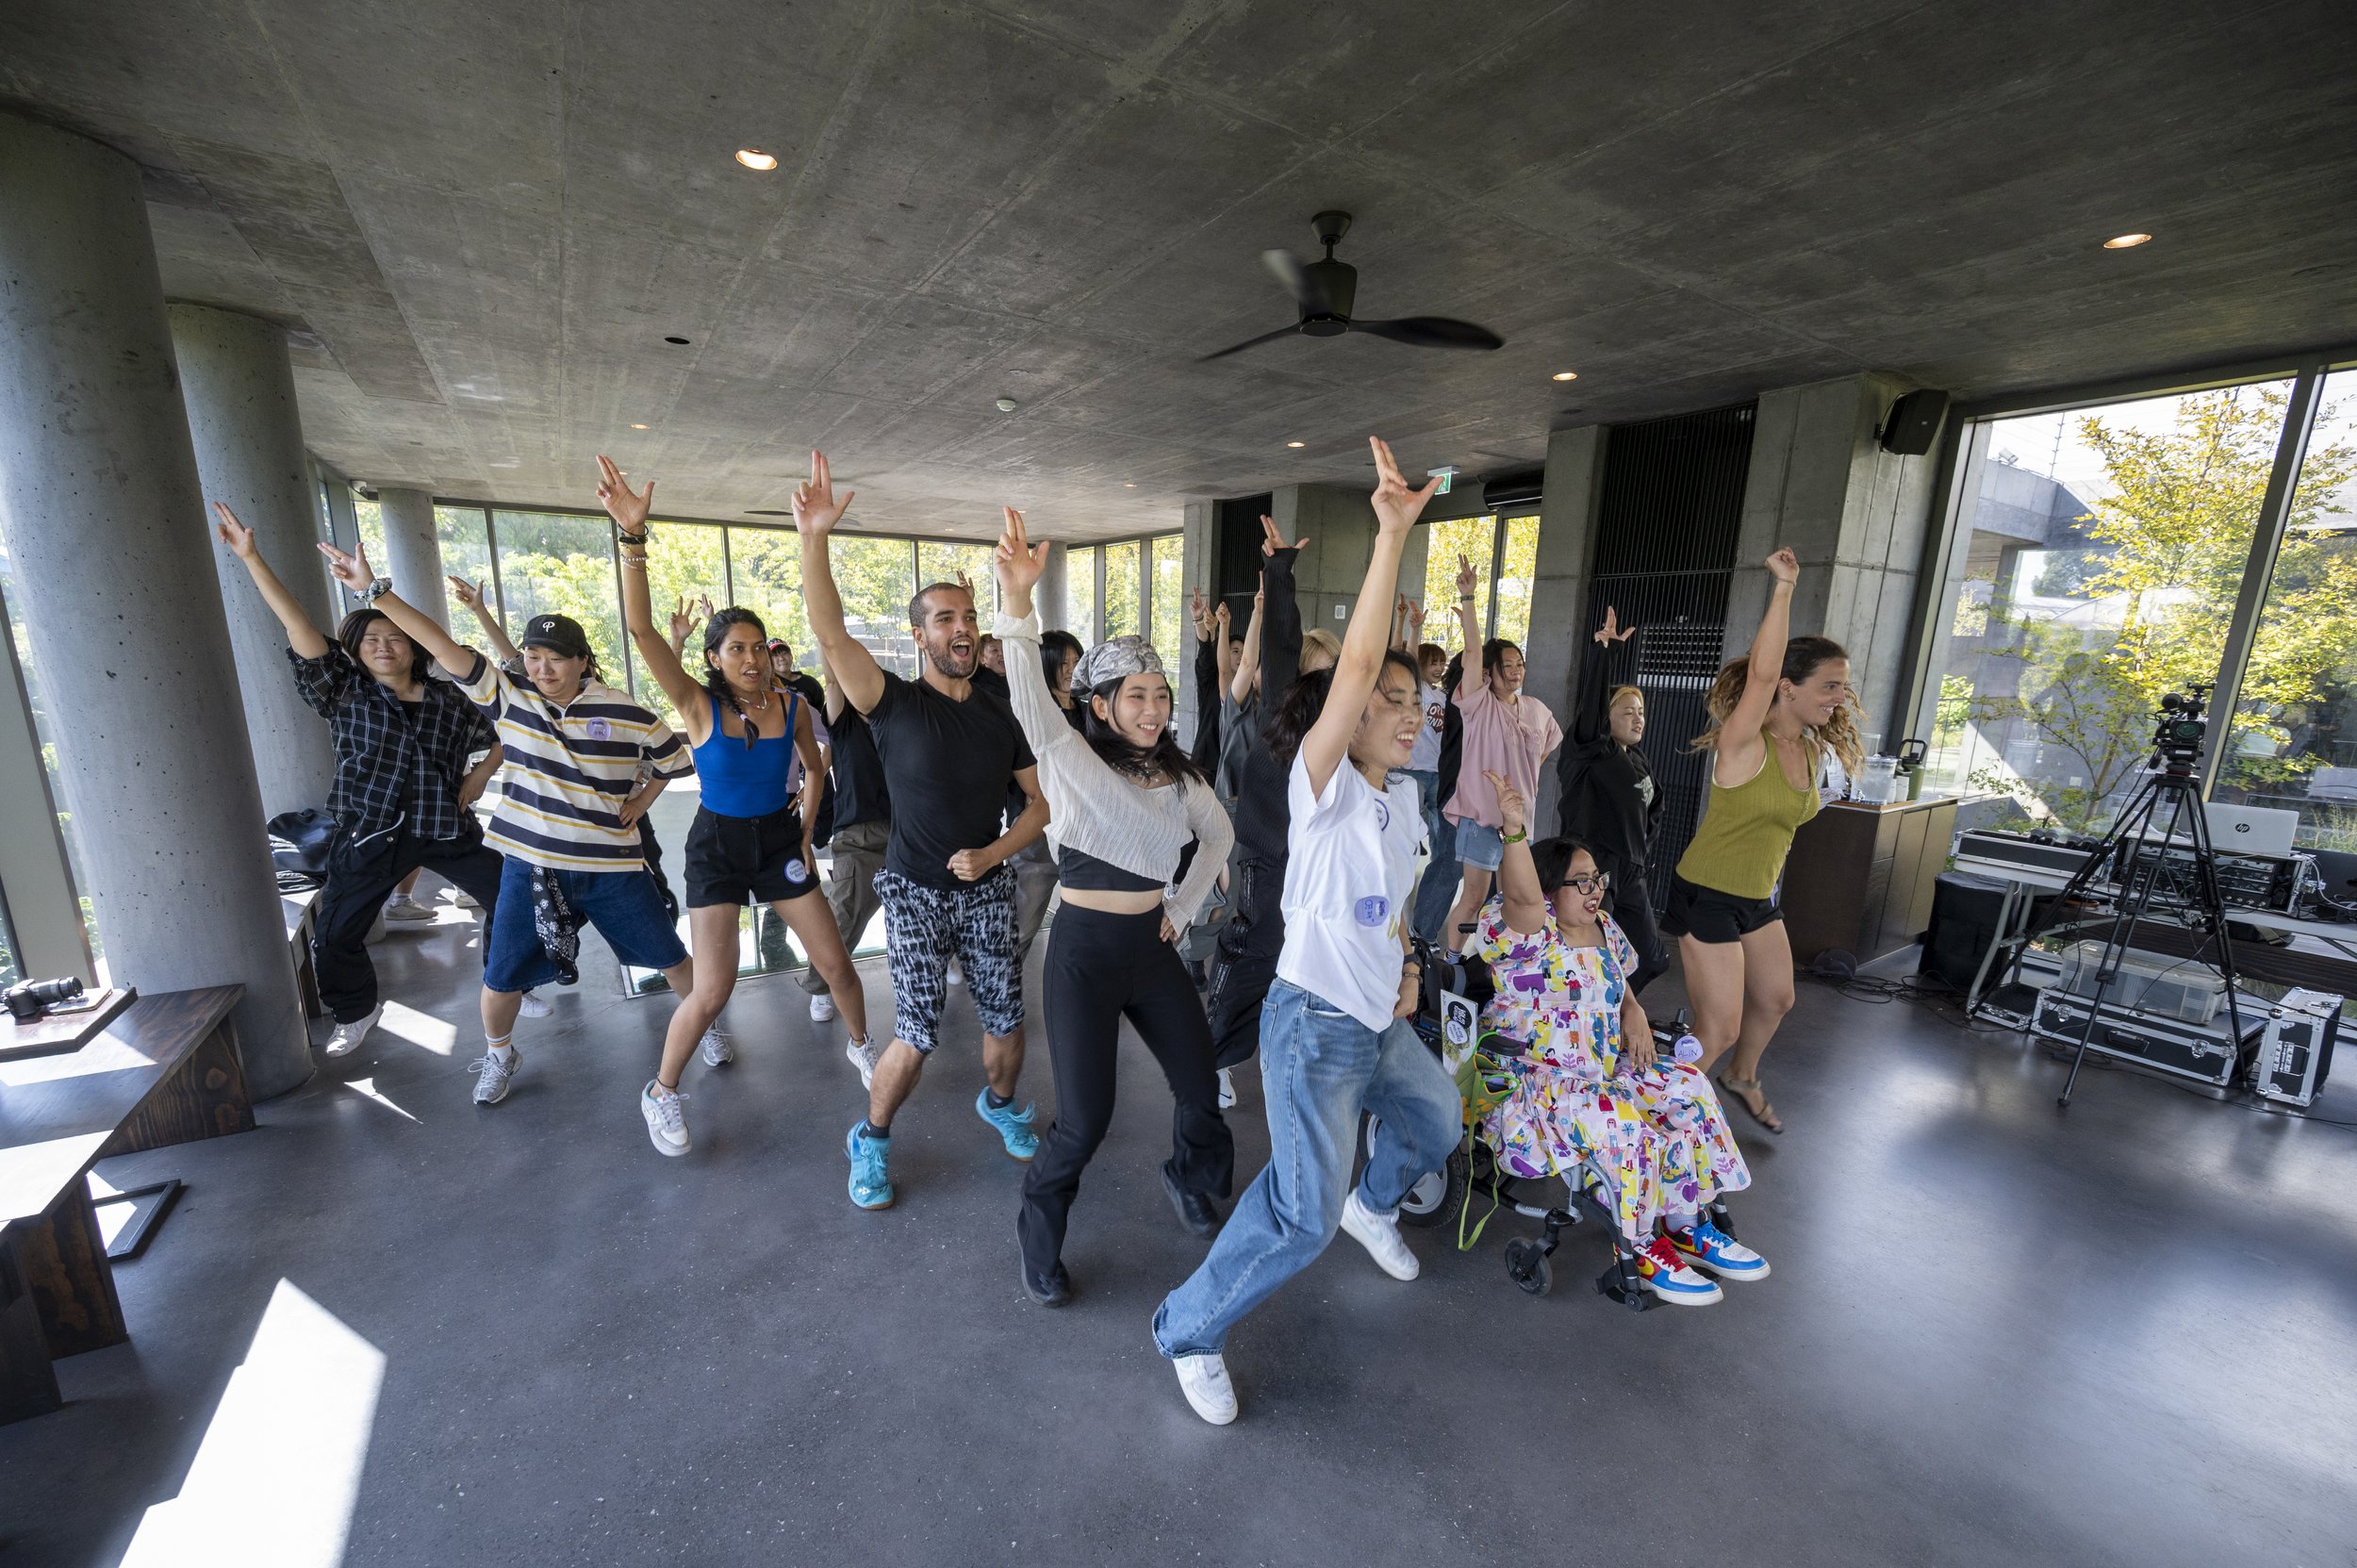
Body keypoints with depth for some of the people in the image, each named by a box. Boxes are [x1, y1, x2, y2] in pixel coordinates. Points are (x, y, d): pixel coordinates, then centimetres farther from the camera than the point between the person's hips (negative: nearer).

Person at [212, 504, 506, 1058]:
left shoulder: (449, 701, 5)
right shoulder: (346, 695, 0)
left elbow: (501, 739, 18)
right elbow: (298, 626, -9)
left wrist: (481, 774, 0)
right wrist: (251, 559, -16)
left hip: (446, 828, 1)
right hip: (369, 835, 0)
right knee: (333, 936, 5)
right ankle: (357, 1011, 32)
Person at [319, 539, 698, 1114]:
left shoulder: (625, 714, -7)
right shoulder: (508, 696, -1)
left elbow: (673, 758, 7)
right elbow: (443, 646, -8)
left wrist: (636, 806, 2)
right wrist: (375, 589, -15)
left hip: (612, 866, -2)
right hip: (530, 864, 2)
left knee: (670, 957, 7)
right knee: (501, 978, 10)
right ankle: (499, 1056, 39)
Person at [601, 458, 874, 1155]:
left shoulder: (791, 704, -6)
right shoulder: (698, 705, -14)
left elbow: (815, 767, 11)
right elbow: (641, 626, -28)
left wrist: (805, 830, 5)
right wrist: (633, 535, -38)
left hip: (780, 841, 3)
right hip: (718, 847, -3)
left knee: (836, 962, 5)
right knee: (713, 990, -6)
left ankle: (864, 1046, 32)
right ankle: (662, 1091, 22)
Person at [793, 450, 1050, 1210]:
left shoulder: (1002, 716, 2)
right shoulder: (895, 704, -7)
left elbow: (1043, 802, 5)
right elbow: (830, 632, -22)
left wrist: (992, 852, -10)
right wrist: (815, 539, -34)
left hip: (987, 889, 3)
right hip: (916, 892, -3)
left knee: (1007, 1025, 7)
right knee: (915, 1040, -4)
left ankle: (1000, 1103, 39)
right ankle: (871, 1139, 25)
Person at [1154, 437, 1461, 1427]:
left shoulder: (1404, 799, 6)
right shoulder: (1322, 785, -18)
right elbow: (1356, 665, -33)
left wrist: (1405, 965, 9)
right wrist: (1392, 537, -35)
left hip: (1380, 1019, 9)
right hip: (1313, 1022, -8)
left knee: (1436, 1123, 28)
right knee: (1305, 1217, -8)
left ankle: (1375, 1206, 59)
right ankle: (1190, 1332, 16)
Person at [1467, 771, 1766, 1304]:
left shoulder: (1603, 927, 10)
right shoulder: (1532, 933, -17)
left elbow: (1618, 979, 26)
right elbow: (1521, 896, -40)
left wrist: (1633, 1011, 3)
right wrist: (1515, 830, -56)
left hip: (1605, 1067, 9)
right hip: (1536, 1078, -9)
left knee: (1689, 1089, -3)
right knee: (1622, 1128, -27)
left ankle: (1689, 1225, 10)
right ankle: (1642, 1249, -2)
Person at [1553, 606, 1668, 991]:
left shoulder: (1637, 760, 12)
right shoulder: (1594, 753, -10)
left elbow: (1657, 801, 27)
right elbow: (1591, 701, -25)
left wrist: (1645, 847, 17)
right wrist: (1604, 649, -31)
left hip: (1630, 873, 9)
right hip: (1593, 868, -9)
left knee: (1651, 959, 16)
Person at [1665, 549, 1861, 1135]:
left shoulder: (1809, 750, 4)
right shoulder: (1745, 745, -20)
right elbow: (1762, 673, -37)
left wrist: (1766, 877, 21)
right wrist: (1783, 587, -34)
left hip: (1759, 898, 9)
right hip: (1707, 897, -9)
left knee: (1776, 1000, 24)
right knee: (1720, 1029, -4)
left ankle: (1740, 1078, 51)